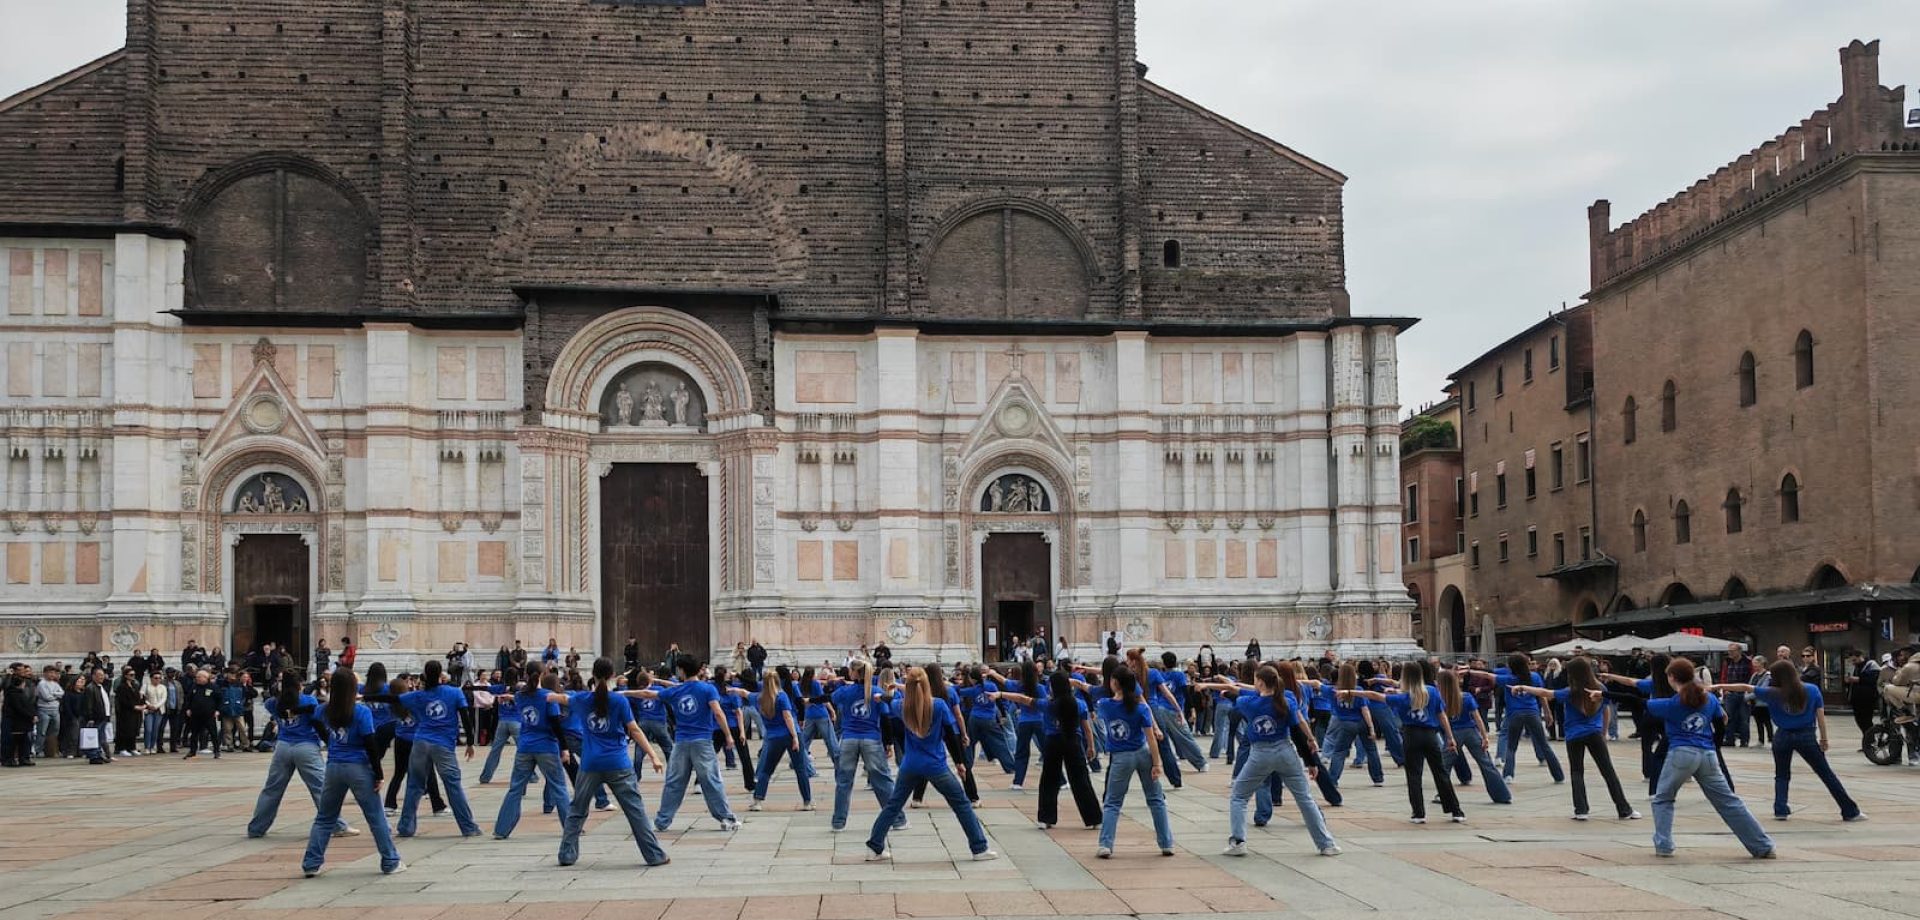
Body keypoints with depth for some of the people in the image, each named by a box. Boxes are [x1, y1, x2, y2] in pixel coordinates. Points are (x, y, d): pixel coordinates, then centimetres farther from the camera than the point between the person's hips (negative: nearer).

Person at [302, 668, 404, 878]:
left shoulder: (326, 711, 0)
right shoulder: (361, 711, -14)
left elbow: (313, 721, 27)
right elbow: (369, 745, -14)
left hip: (333, 768, 4)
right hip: (358, 768, -4)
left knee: (324, 818, 15)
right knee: (376, 817, 5)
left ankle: (311, 864, 13)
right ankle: (390, 863, 8)